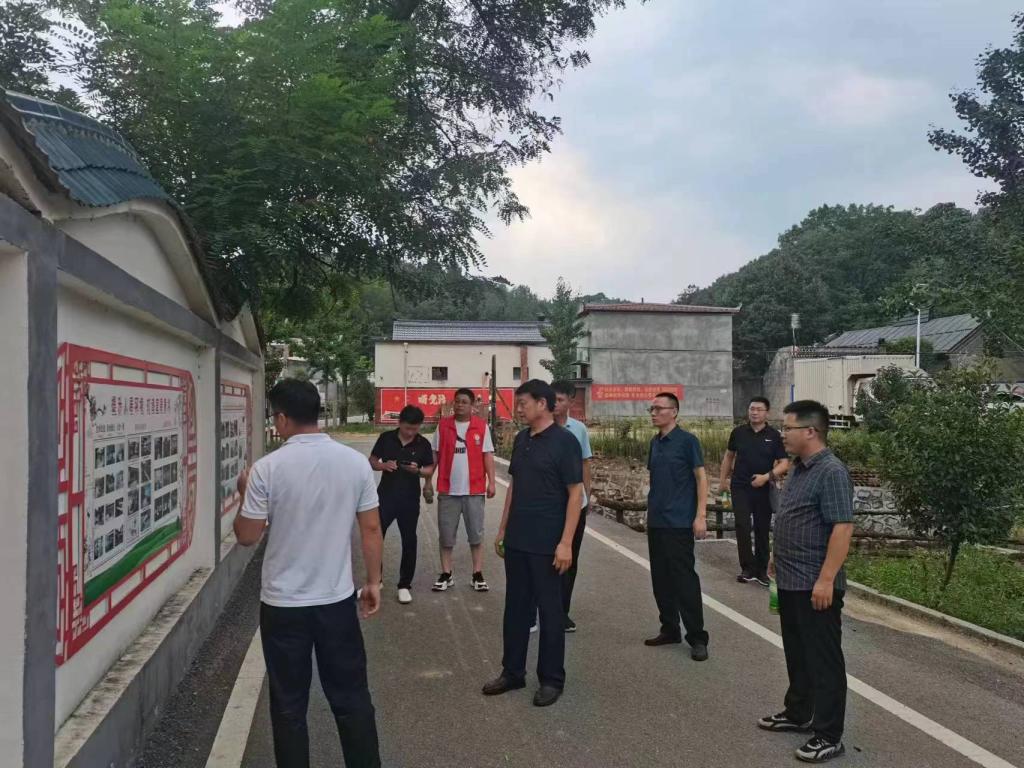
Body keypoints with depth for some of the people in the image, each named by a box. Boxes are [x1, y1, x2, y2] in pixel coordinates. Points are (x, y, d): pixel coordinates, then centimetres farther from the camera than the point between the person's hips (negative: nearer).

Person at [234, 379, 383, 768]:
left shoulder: (267, 468, -13)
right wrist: (374, 582, 10)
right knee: (351, 698, 15)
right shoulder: (355, 462, -6)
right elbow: (371, 528, -1)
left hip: (283, 604, -2)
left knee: (289, 705, 12)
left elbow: (247, 536, -5)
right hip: (337, 600, 2)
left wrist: (245, 494, 12)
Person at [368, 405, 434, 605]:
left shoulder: (423, 444, -3)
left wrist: (418, 470, -19)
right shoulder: (386, 438, -2)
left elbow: (430, 469, 3)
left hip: (410, 499, 0)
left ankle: (405, 585, 17)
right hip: (385, 496, 1)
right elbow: (372, 461, 5)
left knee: (409, 541, 5)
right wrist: (383, 465, -17)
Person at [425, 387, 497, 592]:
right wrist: (428, 481, 4)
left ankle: (478, 575, 16)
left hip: (474, 490, -1)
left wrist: (491, 481, -6)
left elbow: (488, 455, 0)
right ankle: (446, 575, 18)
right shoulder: (442, 425, 2)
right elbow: (434, 455, 6)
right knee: (446, 535, 7)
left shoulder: (482, 426, -1)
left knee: (476, 533, 7)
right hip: (448, 490, 1)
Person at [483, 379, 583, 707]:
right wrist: (503, 529, 14)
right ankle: (512, 672, 27)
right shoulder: (520, 440, 8)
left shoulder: (564, 441, -12)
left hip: (547, 544, -6)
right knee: (516, 607, 14)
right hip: (517, 541, 7)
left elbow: (575, 493, -13)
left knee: (550, 610, 6)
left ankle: (552, 679, 19)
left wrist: (565, 542, -18)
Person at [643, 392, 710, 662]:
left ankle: (697, 637, 5)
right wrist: (651, 509, 13)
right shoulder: (655, 442, 11)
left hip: (679, 523, -7)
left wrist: (701, 516, -15)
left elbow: (701, 478, -9)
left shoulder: (687, 441, -8)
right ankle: (670, 630, 24)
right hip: (655, 522, 7)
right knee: (661, 579, 11)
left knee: (684, 579, -4)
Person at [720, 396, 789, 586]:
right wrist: (723, 479, 13)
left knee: (762, 530, 8)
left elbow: (784, 463, -5)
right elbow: (729, 456, 13)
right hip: (740, 487, 0)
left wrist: (766, 477, -19)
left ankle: (761, 570, 20)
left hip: (764, 489, 0)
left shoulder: (774, 435, -4)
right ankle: (748, 568, 3)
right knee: (742, 527, -6)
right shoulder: (738, 432, 1)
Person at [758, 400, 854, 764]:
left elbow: (842, 528, -24)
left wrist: (826, 579, -25)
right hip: (791, 582, 9)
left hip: (816, 585, -9)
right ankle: (798, 713, 36)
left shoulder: (831, 472, -19)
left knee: (823, 659, 2)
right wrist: (778, 557, 22)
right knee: (797, 653, 21)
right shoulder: (800, 468, 10)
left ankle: (828, 736, 12)